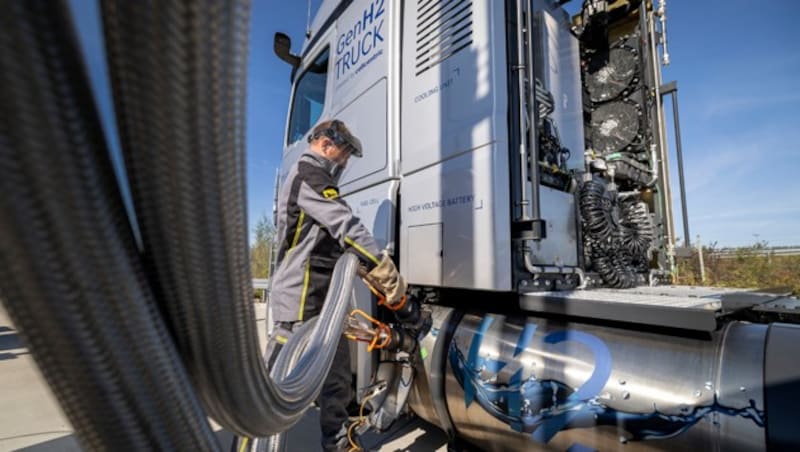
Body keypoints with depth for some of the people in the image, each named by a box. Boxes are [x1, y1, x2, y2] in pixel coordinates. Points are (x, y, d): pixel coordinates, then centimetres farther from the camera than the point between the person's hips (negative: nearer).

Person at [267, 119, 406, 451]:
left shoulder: (314, 179, 23)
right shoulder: (307, 174, -9)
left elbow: (336, 243, 20)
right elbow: (348, 230, -20)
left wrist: (374, 277, 11)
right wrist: (391, 279, -17)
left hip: (324, 298, 10)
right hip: (301, 298, -10)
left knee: (336, 377, 15)